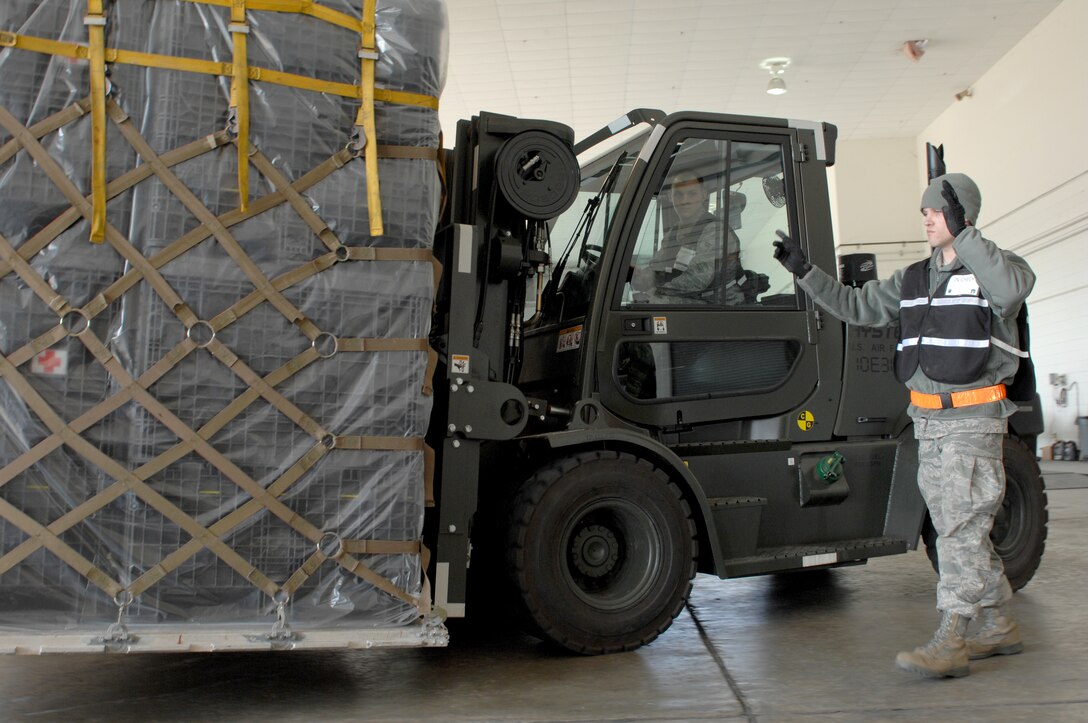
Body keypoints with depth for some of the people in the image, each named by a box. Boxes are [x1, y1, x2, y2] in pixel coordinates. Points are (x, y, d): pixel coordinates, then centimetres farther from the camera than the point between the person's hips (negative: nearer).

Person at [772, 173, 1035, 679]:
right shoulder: (915, 279, 15)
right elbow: (856, 307, 15)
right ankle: (998, 627, 25)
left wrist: (963, 236, -26)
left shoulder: (992, 266, -4)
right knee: (961, 528, 12)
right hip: (927, 418, 7)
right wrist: (805, 271, 6)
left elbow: (1013, 289, -27)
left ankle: (949, 643, -7)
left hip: (974, 418, -7)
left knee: (961, 527, -10)